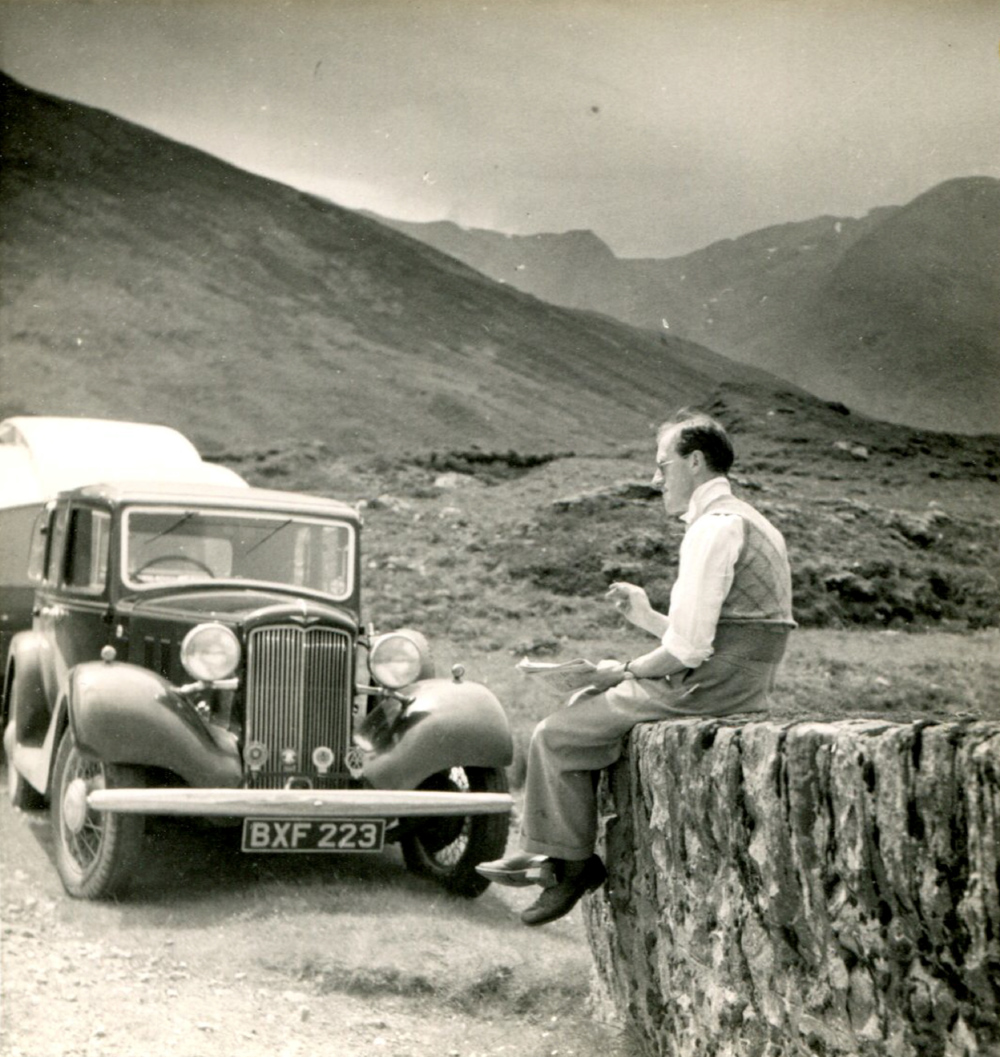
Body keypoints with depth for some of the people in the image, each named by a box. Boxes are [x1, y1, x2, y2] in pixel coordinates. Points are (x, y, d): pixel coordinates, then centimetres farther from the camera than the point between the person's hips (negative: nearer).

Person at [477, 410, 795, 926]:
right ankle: (550, 851, 22)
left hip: (706, 689, -10)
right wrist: (647, 617, 11)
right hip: (736, 686, 10)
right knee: (583, 704, 23)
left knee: (555, 736, 0)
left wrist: (625, 670, -7)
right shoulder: (744, 520, 15)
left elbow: (688, 650, -23)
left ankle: (571, 863, 14)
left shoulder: (715, 526, -18)